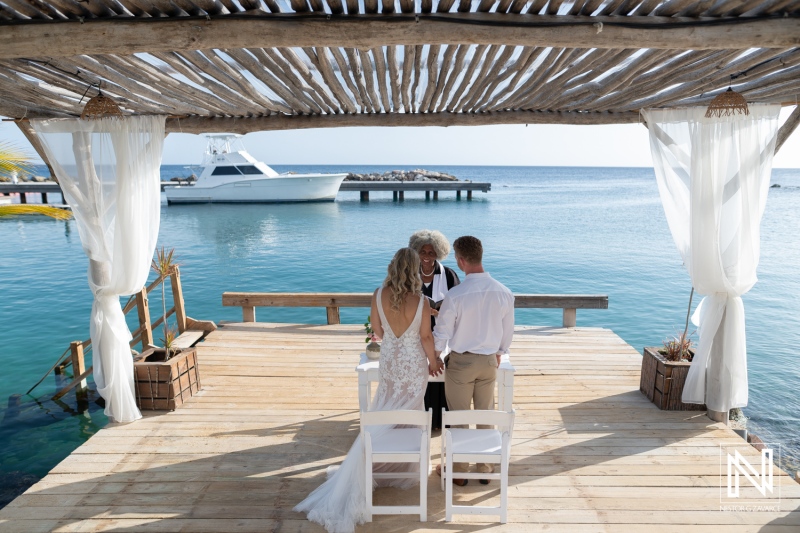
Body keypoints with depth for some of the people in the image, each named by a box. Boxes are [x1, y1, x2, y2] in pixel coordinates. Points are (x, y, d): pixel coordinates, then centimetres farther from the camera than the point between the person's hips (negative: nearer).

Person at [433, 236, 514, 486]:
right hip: (489, 361, 4)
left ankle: (459, 469, 29)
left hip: (461, 361, -4)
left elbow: (442, 334, -13)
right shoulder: (503, 292, -10)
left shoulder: (455, 295, -23)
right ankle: (485, 468, 34)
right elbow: (508, 331, 2)